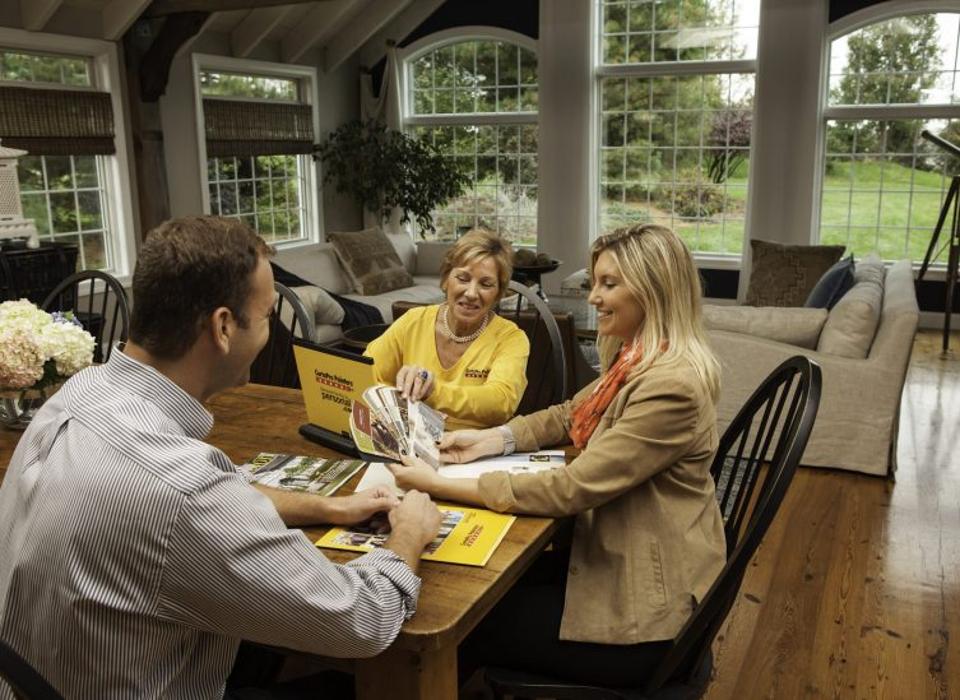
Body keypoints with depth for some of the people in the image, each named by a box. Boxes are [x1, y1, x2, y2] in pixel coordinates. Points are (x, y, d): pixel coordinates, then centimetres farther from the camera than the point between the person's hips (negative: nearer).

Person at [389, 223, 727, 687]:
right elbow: (571, 415, 15)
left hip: (645, 603, -8)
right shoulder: (637, 360, 3)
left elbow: (573, 489, -28)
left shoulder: (671, 386, -27)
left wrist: (442, 486, -24)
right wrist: (491, 439, -2)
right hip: (616, 562, 9)